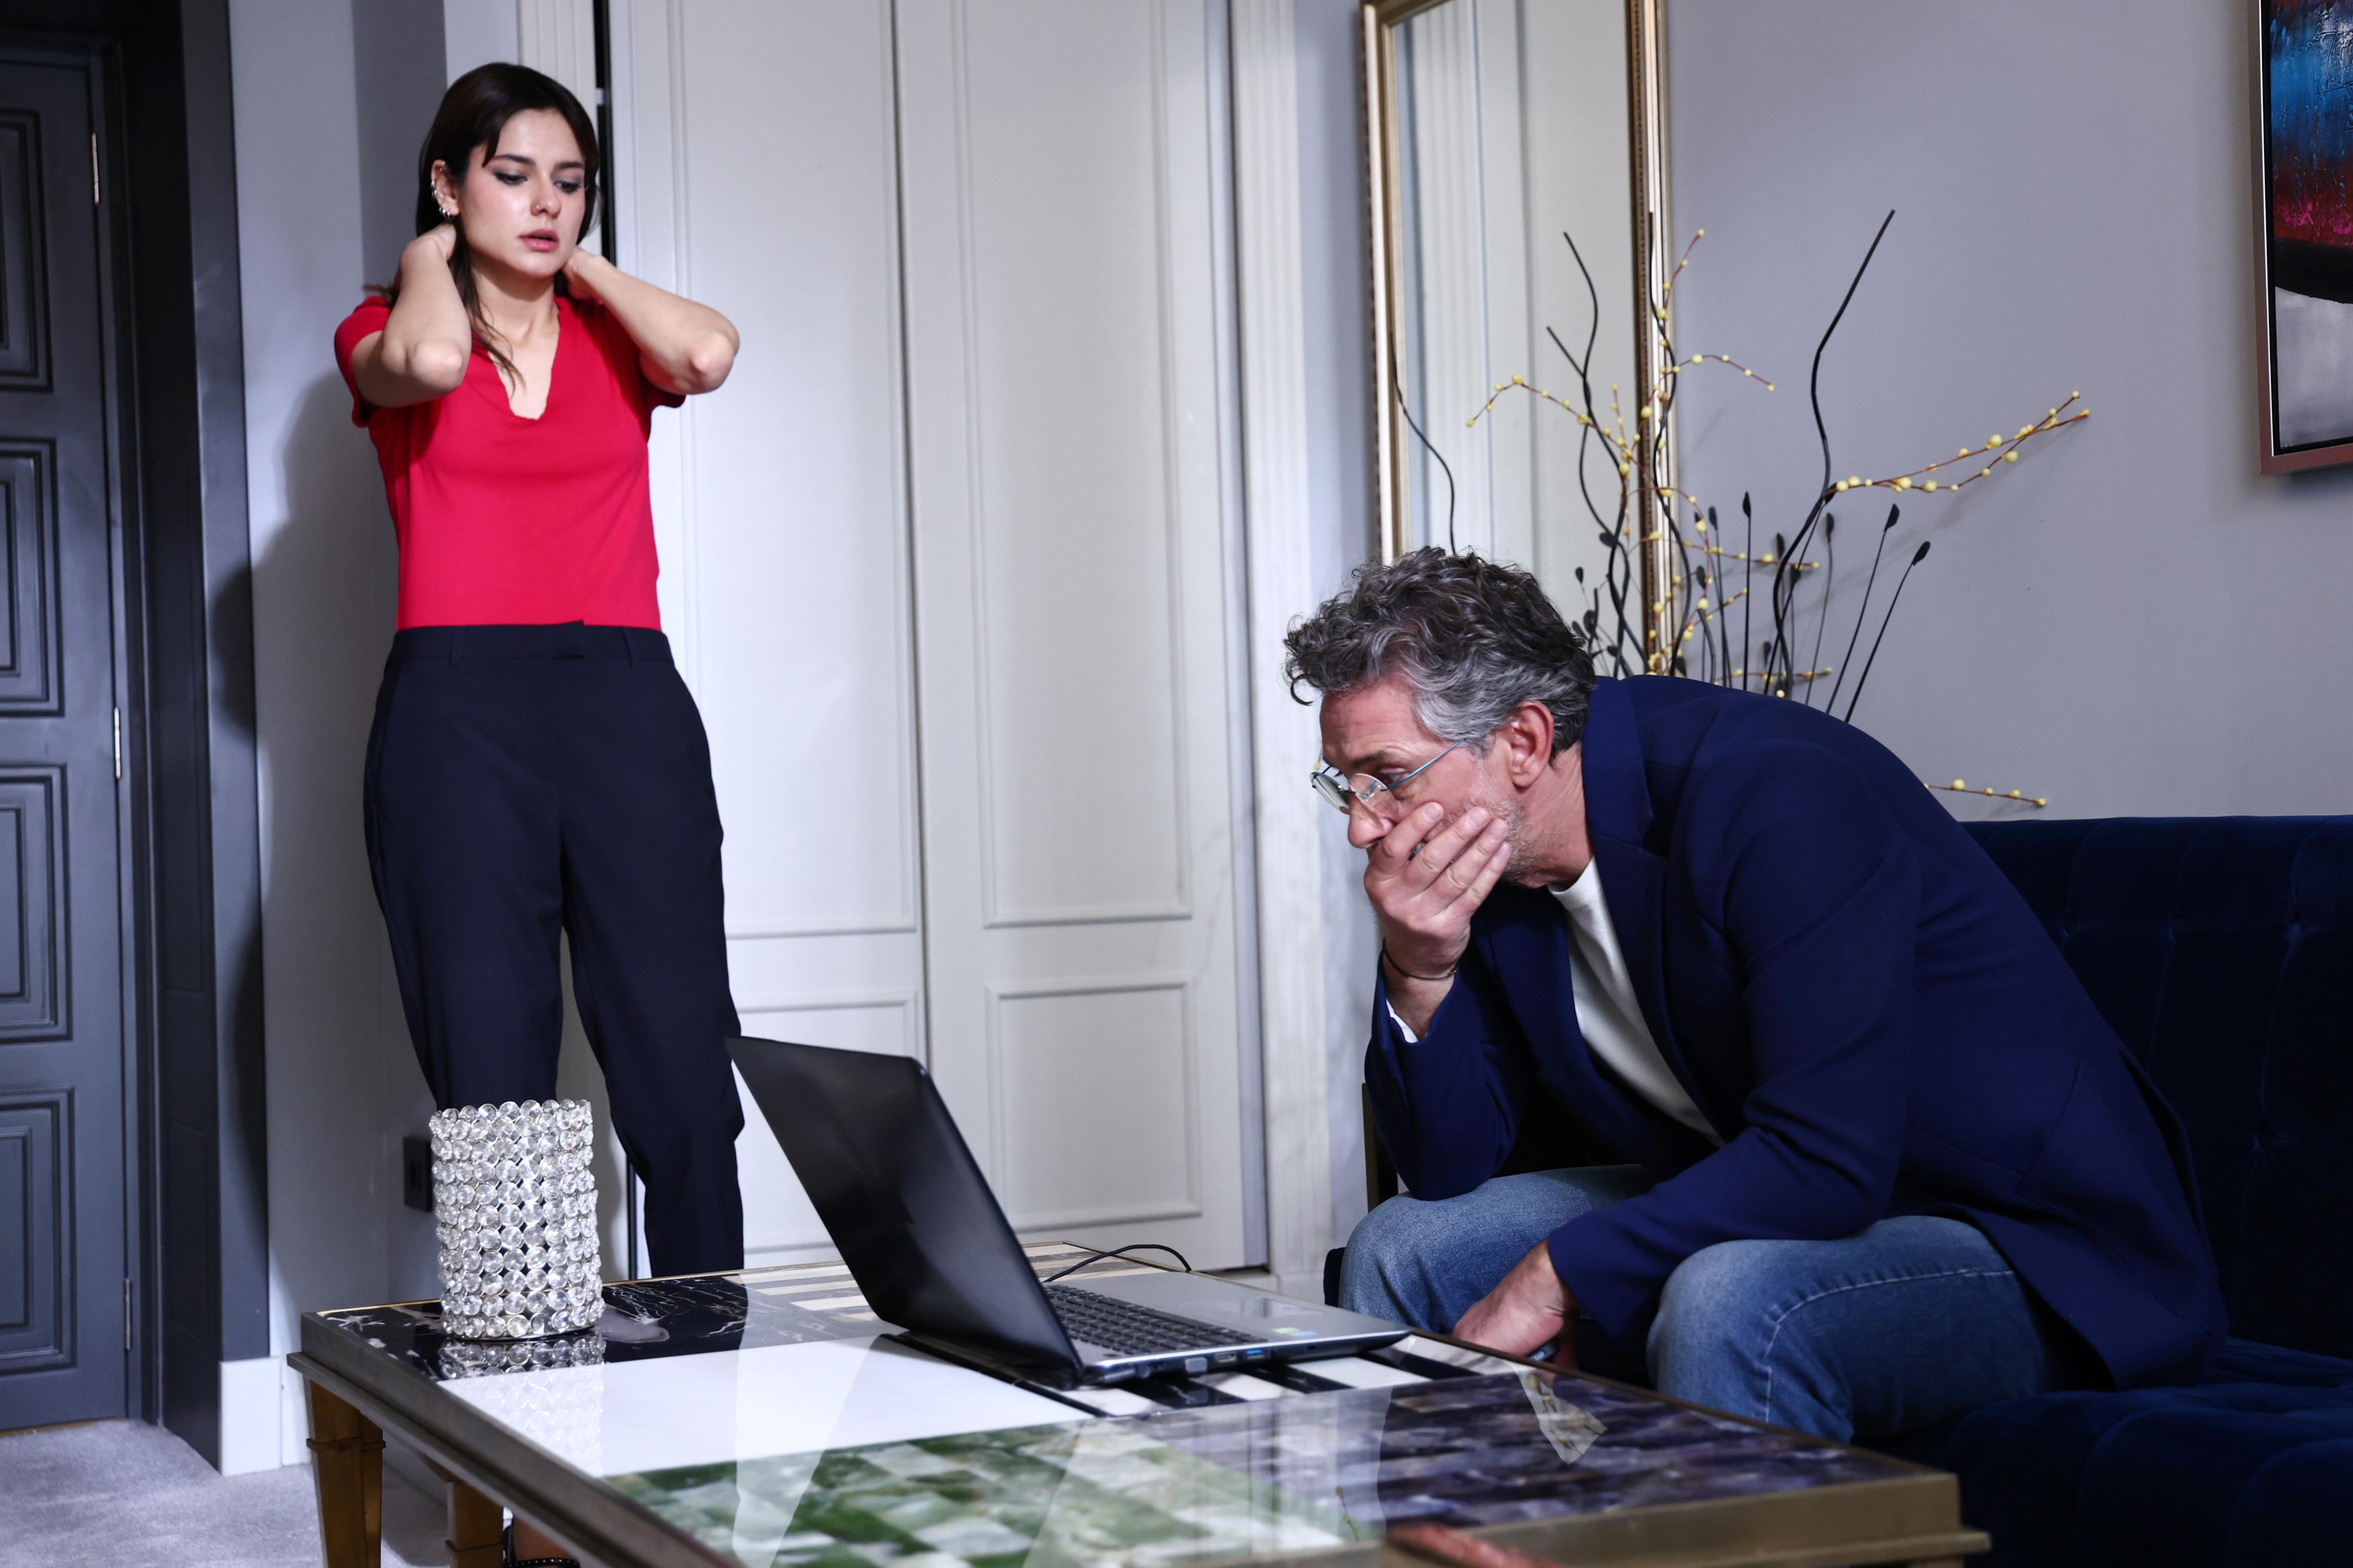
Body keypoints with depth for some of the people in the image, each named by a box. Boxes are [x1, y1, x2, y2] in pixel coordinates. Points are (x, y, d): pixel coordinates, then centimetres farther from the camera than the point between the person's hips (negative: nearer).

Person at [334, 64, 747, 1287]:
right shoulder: (386, 331, 11)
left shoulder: (613, 334, 17)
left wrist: (582, 267, 8)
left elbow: (709, 352, -6)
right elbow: (430, 361, -15)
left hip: (629, 699, 2)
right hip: (457, 711, -2)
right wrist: (432, 259, 5)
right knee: (492, 1089, -4)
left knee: (683, 1076, -5)